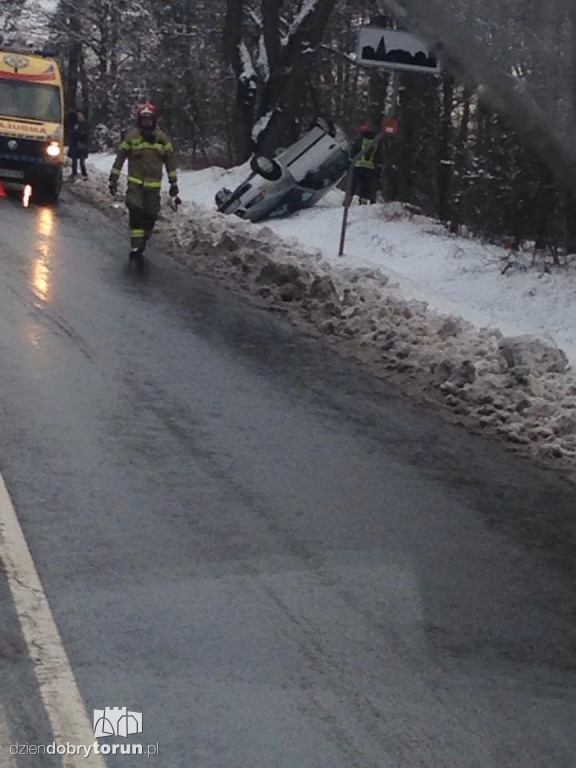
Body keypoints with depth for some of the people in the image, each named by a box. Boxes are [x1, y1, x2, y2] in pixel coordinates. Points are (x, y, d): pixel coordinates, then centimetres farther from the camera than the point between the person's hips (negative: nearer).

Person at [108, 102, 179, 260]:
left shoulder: (162, 138, 3)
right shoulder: (131, 137, -1)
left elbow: (170, 161, 9)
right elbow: (119, 159, 3)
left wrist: (174, 183, 7)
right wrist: (113, 180, 1)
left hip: (154, 184, 2)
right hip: (135, 183, -2)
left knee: (150, 216, 2)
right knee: (135, 212, -18)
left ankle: (142, 243, 21)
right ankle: (136, 247, -18)